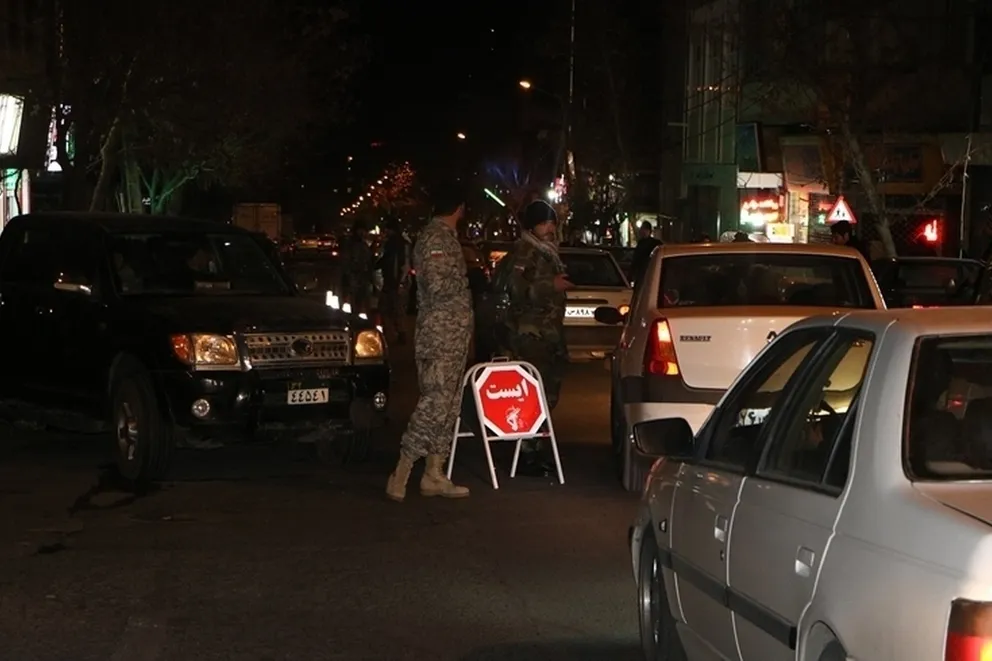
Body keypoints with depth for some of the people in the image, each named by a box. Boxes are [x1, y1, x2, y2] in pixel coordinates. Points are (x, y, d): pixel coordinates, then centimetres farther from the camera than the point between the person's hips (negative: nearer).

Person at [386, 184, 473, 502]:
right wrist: (467, 281, -7)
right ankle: (401, 474, -11)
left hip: (453, 334, 10)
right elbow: (438, 287, -22)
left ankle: (434, 475, 11)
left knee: (448, 404, 9)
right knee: (434, 402, -12)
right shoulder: (436, 238, -13)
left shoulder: (445, 237, 17)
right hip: (440, 335, -10)